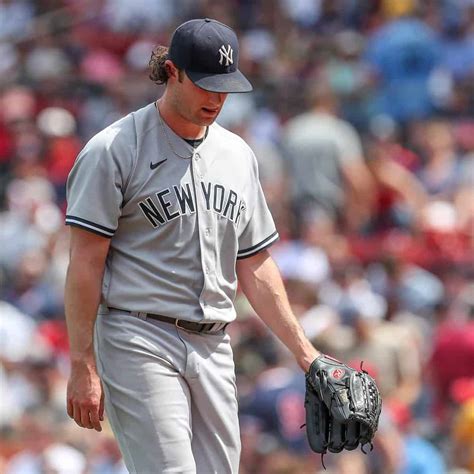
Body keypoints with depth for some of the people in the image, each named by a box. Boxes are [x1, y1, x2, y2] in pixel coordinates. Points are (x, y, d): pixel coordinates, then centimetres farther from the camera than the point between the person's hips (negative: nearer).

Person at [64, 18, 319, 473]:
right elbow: (85, 262, -8)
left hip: (213, 348, 6)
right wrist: (82, 366, -13)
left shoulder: (238, 155, 16)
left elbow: (254, 265, 21)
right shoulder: (114, 149, -4)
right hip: (140, 342, -6)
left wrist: (303, 352, 15)